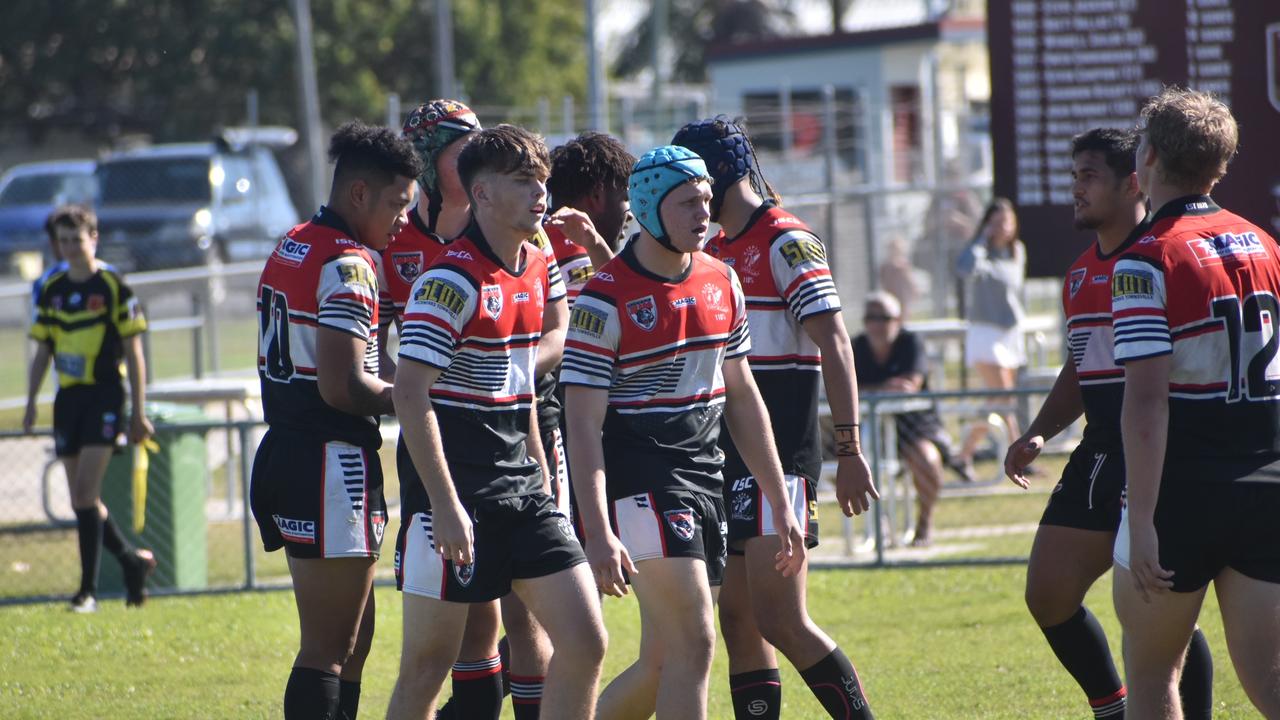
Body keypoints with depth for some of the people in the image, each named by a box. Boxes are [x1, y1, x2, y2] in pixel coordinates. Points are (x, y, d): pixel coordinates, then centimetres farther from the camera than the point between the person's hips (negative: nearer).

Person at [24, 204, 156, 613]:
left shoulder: (114, 287, -5)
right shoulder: (50, 290, 9)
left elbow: (133, 352, -3)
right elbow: (42, 352, 15)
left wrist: (138, 411, -5)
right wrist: (31, 404, 7)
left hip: (104, 395, -6)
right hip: (68, 397, 6)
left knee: (86, 491, -15)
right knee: (81, 500, 6)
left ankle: (88, 589, -12)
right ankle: (132, 560, 27)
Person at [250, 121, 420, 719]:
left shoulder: (289, 249, 15)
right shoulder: (348, 263, -15)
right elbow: (341, 387, -21)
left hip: (283, 450, 9)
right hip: (332, 462, -9)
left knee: (354, 635, 16)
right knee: (329, 649, -6)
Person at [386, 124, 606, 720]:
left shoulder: (535, 267, 11)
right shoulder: (451, 280, -15)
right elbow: (410, 393, -20)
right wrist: (445, 503, -23)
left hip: (517, 483, 8)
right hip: (455, 486, -8)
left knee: (584, 642, 0)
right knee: (430, 660, -2)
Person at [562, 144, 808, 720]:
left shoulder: (721, 282, 9)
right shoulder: (604, 301, -12)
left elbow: (741, 396, 17)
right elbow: (584, 426, -14)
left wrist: (780, 505, 15)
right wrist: (599, 533, -22)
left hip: (704, 475, 7)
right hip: (640, 477, -7)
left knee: (663, 661, 8)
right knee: (693, 644, -16)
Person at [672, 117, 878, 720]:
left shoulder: (786, 242, -10)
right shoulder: (715, 251, 16)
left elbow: (835, 346, -15)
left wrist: (848, 450, -21)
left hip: (778, 460, -9)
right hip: (729, 461, 9)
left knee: (780, 621, -13)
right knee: (739, 622, 6)